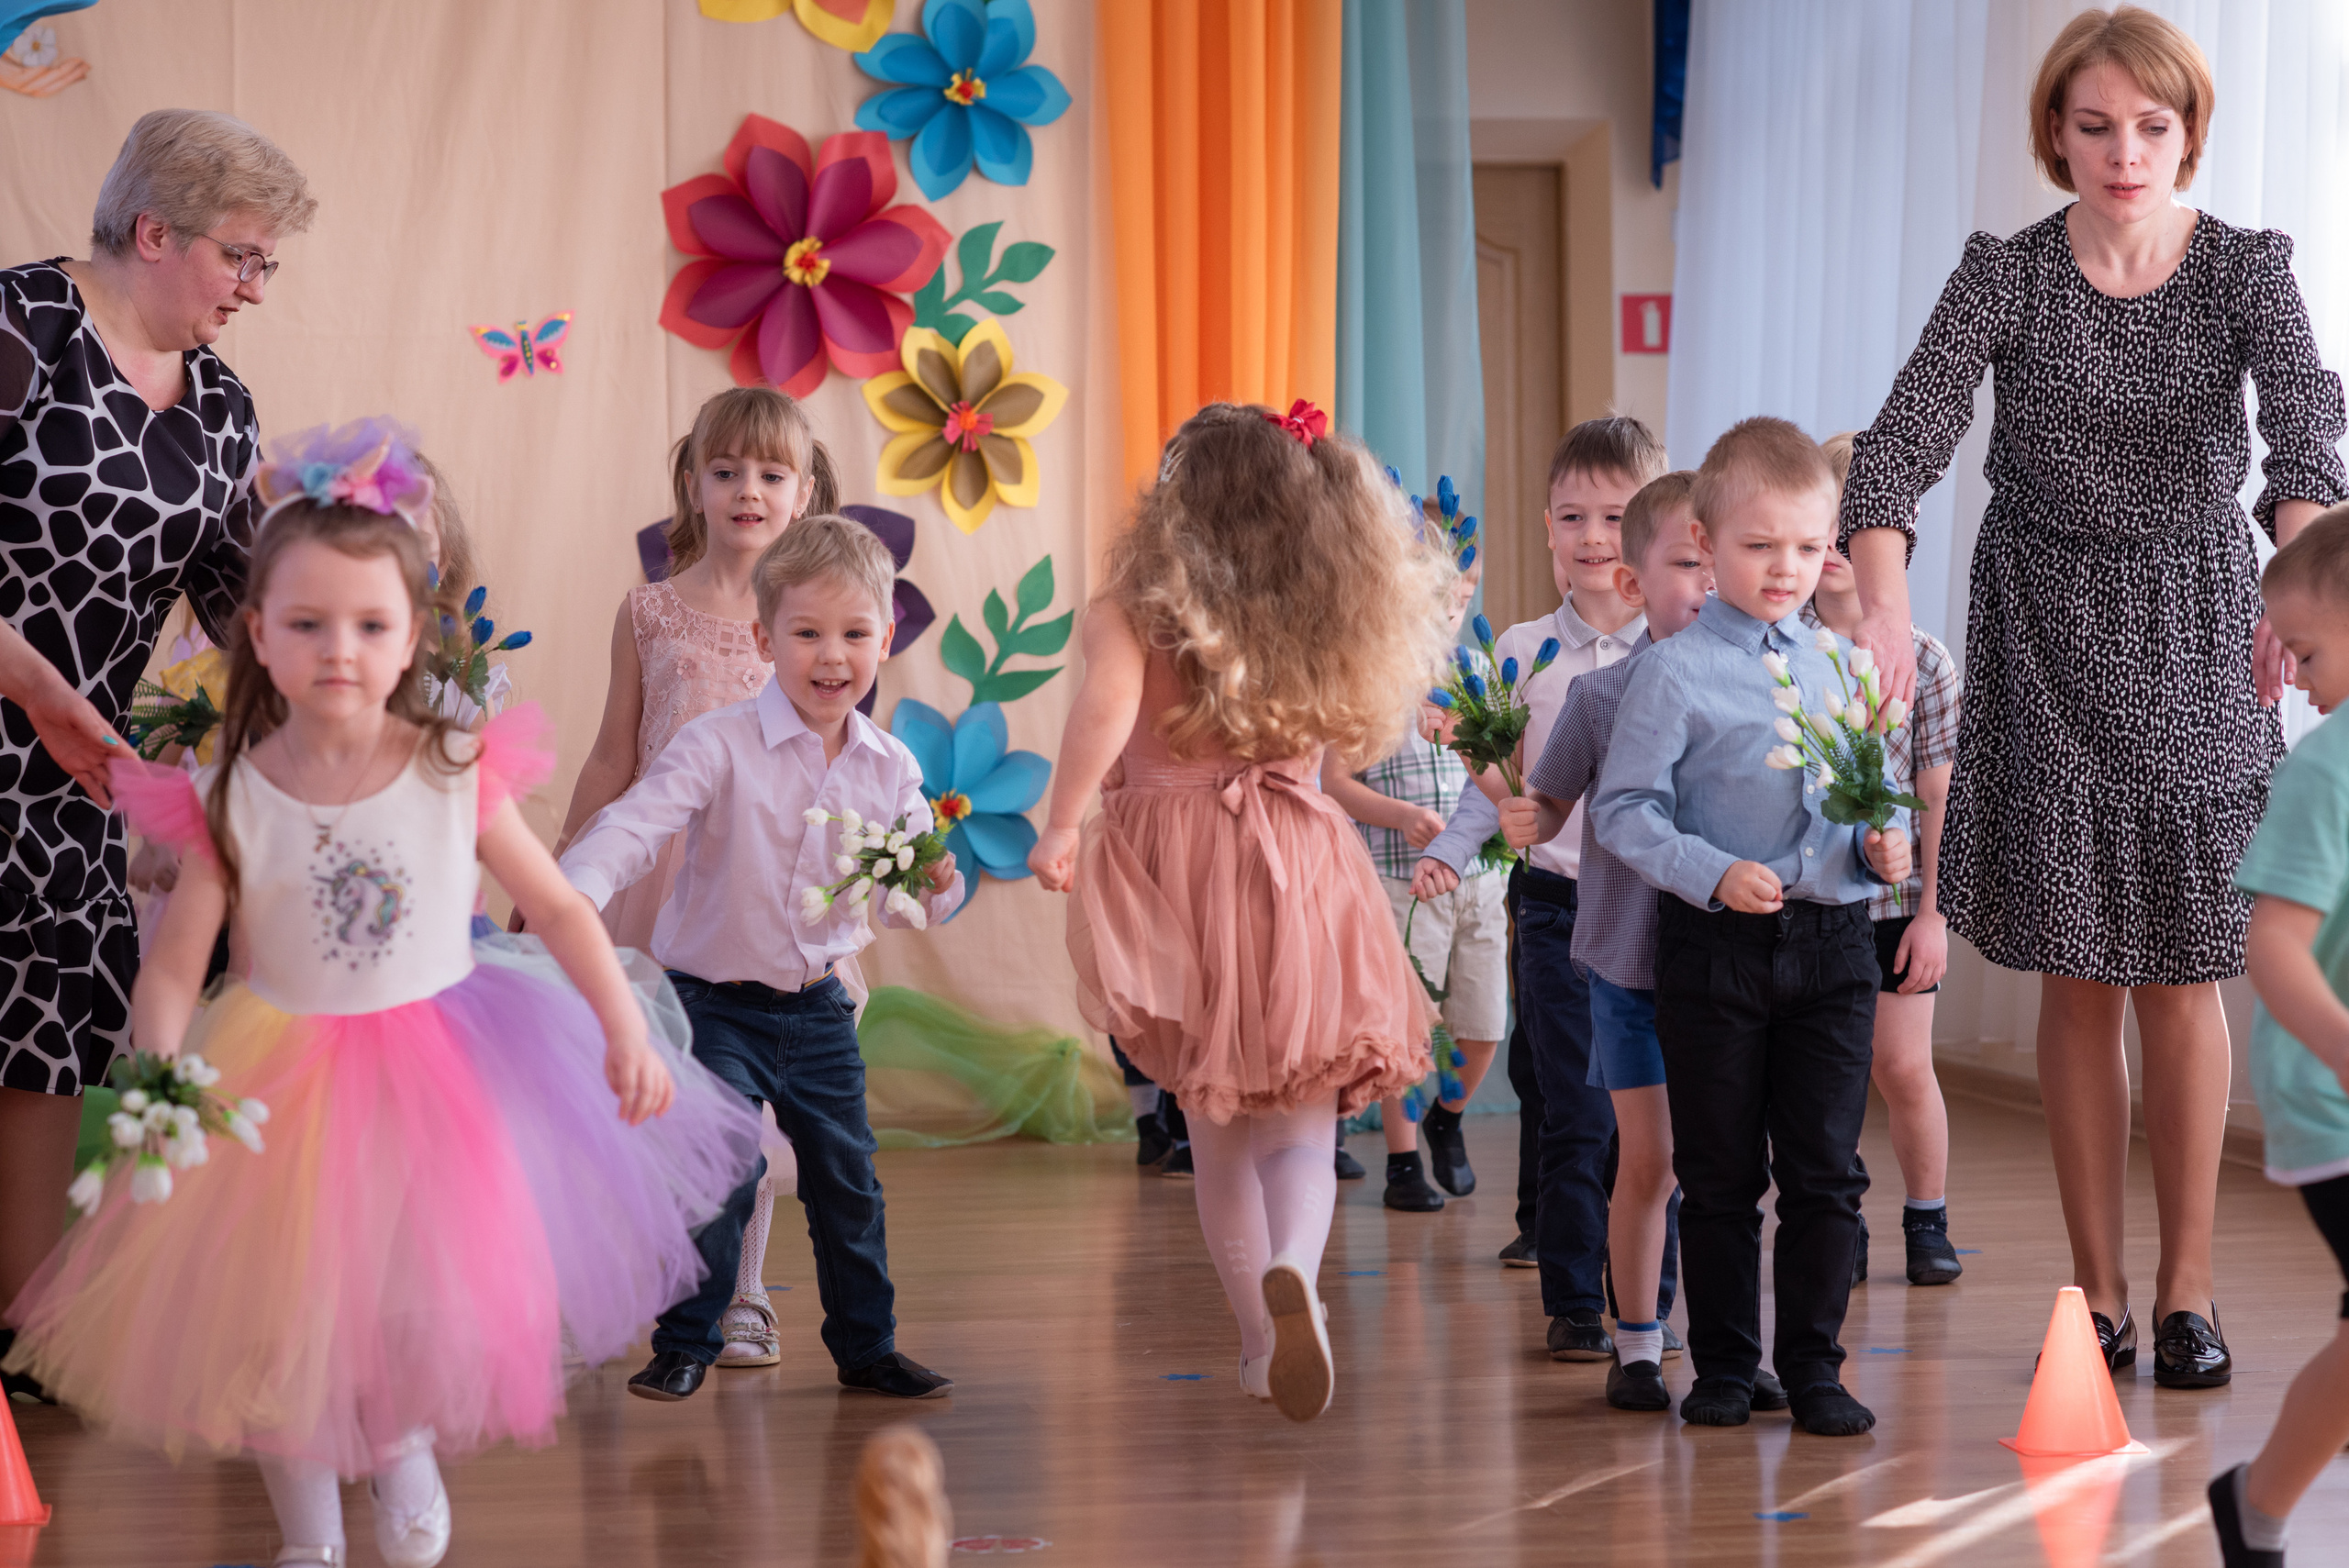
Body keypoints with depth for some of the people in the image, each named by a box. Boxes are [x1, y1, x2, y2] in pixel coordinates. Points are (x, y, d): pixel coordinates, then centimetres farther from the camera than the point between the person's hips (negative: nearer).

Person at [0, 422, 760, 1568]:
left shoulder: (458, 774, -12)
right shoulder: (231, 796, -13)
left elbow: (559, 907, -4)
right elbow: (174, 964, -11)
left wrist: (627, 1033, -9)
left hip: (439, 1070, 0)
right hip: (283, 1076, 0)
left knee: (430, 1305, 3)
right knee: (285, 1314, 7)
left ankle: (405, 1453, 37)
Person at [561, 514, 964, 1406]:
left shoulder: (889, 768, 0)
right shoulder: (719, 748, -16)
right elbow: (636, 825, -26)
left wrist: (934, 888, -15)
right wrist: (578, 890, -44)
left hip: (817, 1008, 5)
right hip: (715, 1004, -5)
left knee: (848, 1179, 10)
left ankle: (866, 1347, 27)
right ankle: (685, 1345, 3)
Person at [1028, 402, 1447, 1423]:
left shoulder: (1137, 609, -5)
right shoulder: (1330, 625, 3)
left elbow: (1108, 697, -24)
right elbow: (1356, 735, 15)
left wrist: (1060, 823, -23)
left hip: (1173, 875, 0)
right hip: (1298, 877, 0)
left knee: (1218, 1135, 16)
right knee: (1300, 1127, 2)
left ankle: (1261, 1339, 22)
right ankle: (1293, 1269, -29)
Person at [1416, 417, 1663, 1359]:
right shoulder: (1524, 651, 4)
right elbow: (1496, 783, 10)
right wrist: (1448, 852, -3)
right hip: (1559, 907, 0)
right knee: (1577, 1117, -1)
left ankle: (1647, 1302, 15)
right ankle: (1573, 1305, 8)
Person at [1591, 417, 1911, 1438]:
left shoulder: (1843, 666, 10)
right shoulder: (1674, 672, -5)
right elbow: (1623, 808, -8)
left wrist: (1882, 845, -3)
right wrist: (1713, 875, -20)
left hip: (1833, 941, 3)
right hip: (1716, 943, -3)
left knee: (1825, 1170, 4)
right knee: (1720, 1173, 7)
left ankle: (1813, 1365, 14)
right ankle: (1724, 1365, 17)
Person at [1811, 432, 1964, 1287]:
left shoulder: (1921, 657, -1)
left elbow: (1938, 791, -1)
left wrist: (1933, 911, -5)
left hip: (1893, 890, -1)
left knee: (1904, 1068, 3)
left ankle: (1928, 1218, 22)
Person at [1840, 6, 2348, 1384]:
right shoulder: (2007, 276, -5)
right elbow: (1904, 440, -17)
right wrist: (1885, 604, -36)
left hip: (2197, 632, 0)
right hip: (2047, 644, 0)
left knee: (2183, 974, 1)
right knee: (2078, 977, 3)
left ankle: (2189, 1285, 12)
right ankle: (2099, 1287, 13)